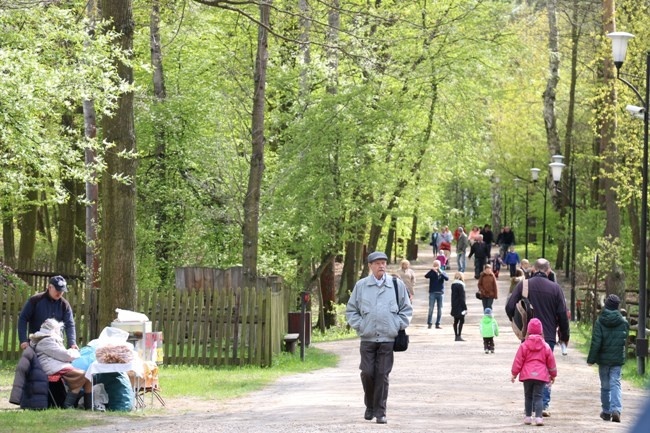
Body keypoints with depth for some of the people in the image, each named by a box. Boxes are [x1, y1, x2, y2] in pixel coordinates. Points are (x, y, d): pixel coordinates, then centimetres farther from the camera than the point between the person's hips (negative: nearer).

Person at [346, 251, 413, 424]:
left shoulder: (397, 285, 4)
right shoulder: (361, 285, 5)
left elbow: (406, 310, 11)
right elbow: (351, 310, 12)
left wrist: (398, 326, 2)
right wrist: (359, 326, 1)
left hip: (388, 339, 0)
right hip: (367, 338, 0)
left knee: (382, 375, -2)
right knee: (367, 373, -3)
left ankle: (380, 412, 3)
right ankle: (370, 406, 18)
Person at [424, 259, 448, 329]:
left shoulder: (442, 272, 5)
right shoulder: (431, 272, 1)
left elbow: (447, 278, -12)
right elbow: (426, 276, -17)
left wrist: (441, 272, -27)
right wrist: (432, 270, -31)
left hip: (440, 293, 2)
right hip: (432, 293, -2)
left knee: (440, 309, 4)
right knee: (431, 308, -6)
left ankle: (437, 324, 11)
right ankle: (429, 323, -2)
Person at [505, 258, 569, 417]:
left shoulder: (523, 285, -2)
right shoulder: (555, 288, -3)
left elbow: (510, 307, -3)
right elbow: (563, 315, -1)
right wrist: (564, 335, 11)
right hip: (548, 336, 0)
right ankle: (544, 405, 1)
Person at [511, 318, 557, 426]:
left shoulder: (524, 345, -2)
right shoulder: (545, 346, 2)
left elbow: (518, 361, 0)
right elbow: (551, 362, 9)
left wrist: (514, 374, 10)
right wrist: (553, 375, 23)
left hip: (527, 375, 0)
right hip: (541, 376, 0)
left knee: (528, 396, 13)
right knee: (538, 396, -2)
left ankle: (528, 417, 14)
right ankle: (538, 417, -16)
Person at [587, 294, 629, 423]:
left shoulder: (600, 321, -9)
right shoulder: (623, 322, -4)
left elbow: (596, 342, -11)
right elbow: (625, 339, 5)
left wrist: (591, 359, -5)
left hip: (603, 358, 0)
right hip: (618, 359, 0)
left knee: (605, 385, 11)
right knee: (615, 384, 0)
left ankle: (606, 412, 19)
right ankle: (616, 409, -19)